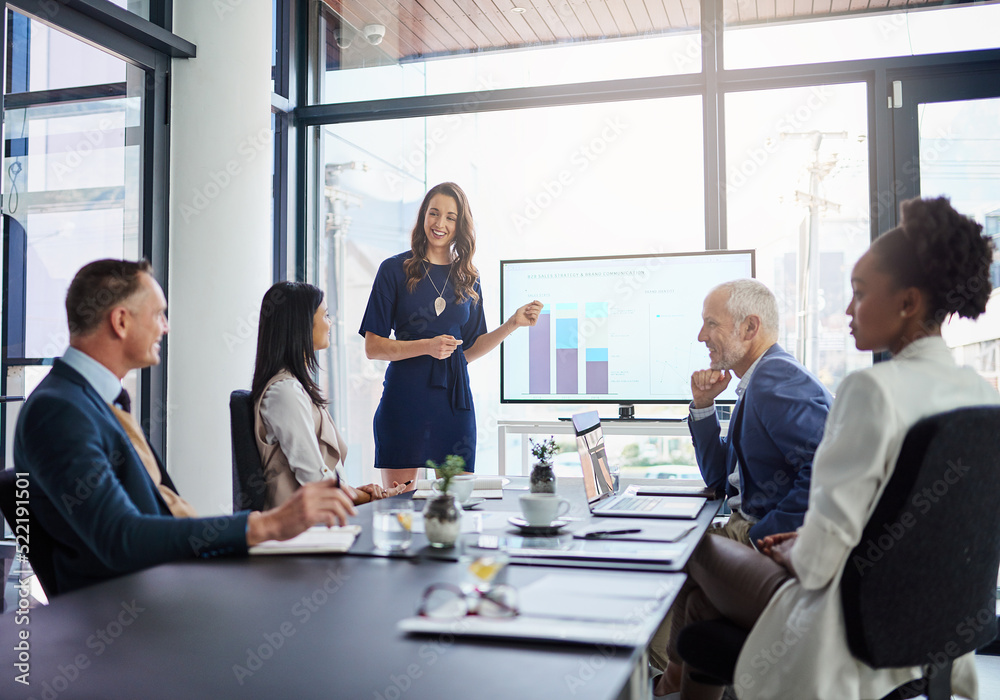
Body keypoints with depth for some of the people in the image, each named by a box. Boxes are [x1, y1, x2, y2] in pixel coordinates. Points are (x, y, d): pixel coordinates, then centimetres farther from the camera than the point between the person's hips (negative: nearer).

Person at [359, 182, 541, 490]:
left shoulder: (467, 278, 13)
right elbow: (373, 347, -3)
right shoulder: (395, 270, 1)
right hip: (405, 397, -3)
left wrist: (512, 324, 4)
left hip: (454, 398, 3)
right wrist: (427, 346, -15)